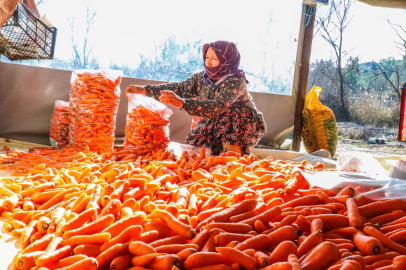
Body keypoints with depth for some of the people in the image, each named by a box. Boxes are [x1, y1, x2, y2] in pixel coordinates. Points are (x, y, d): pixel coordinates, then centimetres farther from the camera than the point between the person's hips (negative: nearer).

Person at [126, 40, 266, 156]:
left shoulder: (236, 81, -26)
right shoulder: (202, 78, -5)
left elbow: (218, 107, -40)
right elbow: (178, 88, -8)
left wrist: (181, 103, -51)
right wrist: (145, 90, -20)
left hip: (245, 129, -6)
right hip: (216, 126, 6)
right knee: (193, 142, -11)